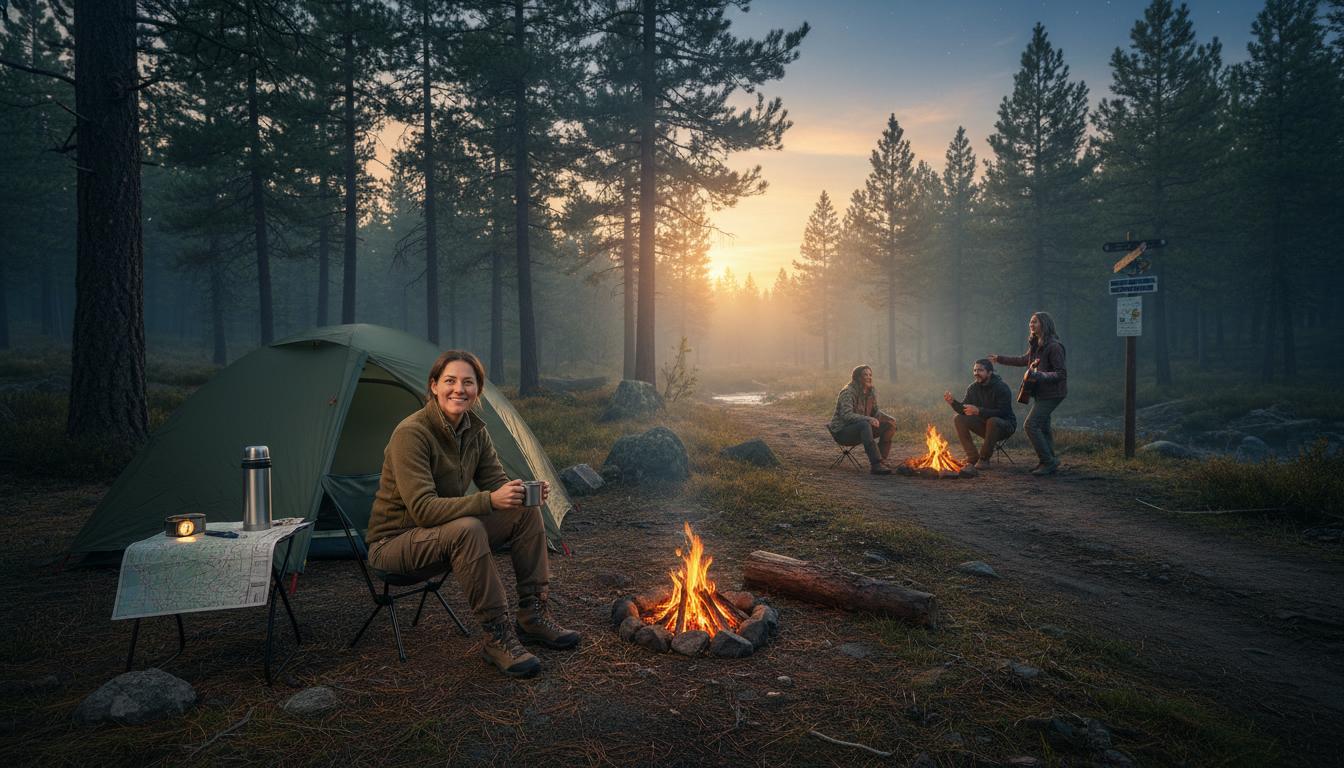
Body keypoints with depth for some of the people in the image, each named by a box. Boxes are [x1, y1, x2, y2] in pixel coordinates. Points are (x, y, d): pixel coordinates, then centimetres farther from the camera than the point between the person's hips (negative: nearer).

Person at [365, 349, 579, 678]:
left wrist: (525, 491, -23)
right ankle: (496, 638, -24)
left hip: (446, 534, 7)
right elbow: (423, 509, -31)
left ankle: (532, 617, -1)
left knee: (526, 512, -9)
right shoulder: (411, 433, -25)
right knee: (466, 529, -37)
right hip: (393, 543, -7)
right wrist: (488, 501, -41)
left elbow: (496, 484, 0)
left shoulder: (475, 431, -1)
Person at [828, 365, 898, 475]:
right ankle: (876, 465, -41)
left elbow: (876, 412, 8)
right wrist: (867, 419, -40)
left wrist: (890, 419, -12)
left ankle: (880, 461, -5)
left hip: (860, 431, 8)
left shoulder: (870, 393, 7)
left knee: (889, 426, -5)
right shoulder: (848, 392, -18)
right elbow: (846, 415, -28)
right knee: (865, 425, -38)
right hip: (841, 432, -8)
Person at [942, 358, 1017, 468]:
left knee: (992, 421, -38)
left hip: (1006, 426, -6)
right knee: (958, 418, -12)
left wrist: (978, 411, -42)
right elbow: (964, 410, -5)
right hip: (984, 425, 6)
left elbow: (1002, 412, -30)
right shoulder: (972, 388, -1)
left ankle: (984, 458, -18)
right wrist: (952, 402, -26)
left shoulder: (1002, 387, -19)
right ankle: (973, 458, -10)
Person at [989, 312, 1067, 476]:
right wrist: (999, 359, 29)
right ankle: (1049, 463, 20)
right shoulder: (1035, 344, 10)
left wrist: (1040, 376, -31)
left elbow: (1060, 373, -18)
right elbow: (1024, 360, 26)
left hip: (1052, 393, -9)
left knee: (1031, 424, -14)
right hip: (1041, 392, 9)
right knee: (1042, 426, 12)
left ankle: (1048, 461, -7)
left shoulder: (1054, 347, -18)